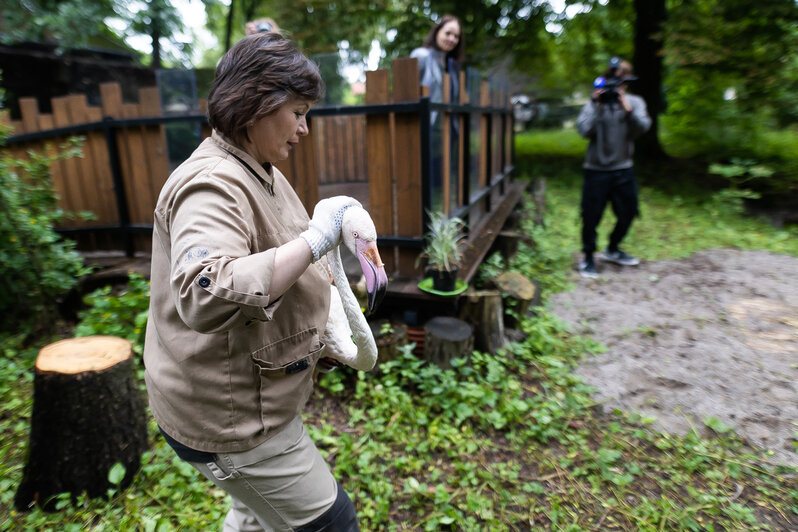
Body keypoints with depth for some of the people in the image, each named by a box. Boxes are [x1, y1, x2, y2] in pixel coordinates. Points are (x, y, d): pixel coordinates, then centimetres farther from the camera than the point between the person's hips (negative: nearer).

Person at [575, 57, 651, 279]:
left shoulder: (635, 102, 4)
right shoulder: (595, 103, -2)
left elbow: (643, 127, -10)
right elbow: (584, 130, -15)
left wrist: (627, 109, -22)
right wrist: (597, 105, -19)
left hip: (623, 169, 3)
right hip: (596, 170, -3)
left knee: (628, 213, 12)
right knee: (591, 216, -1)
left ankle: (612, 249, 35)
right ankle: (588, 257, 17)